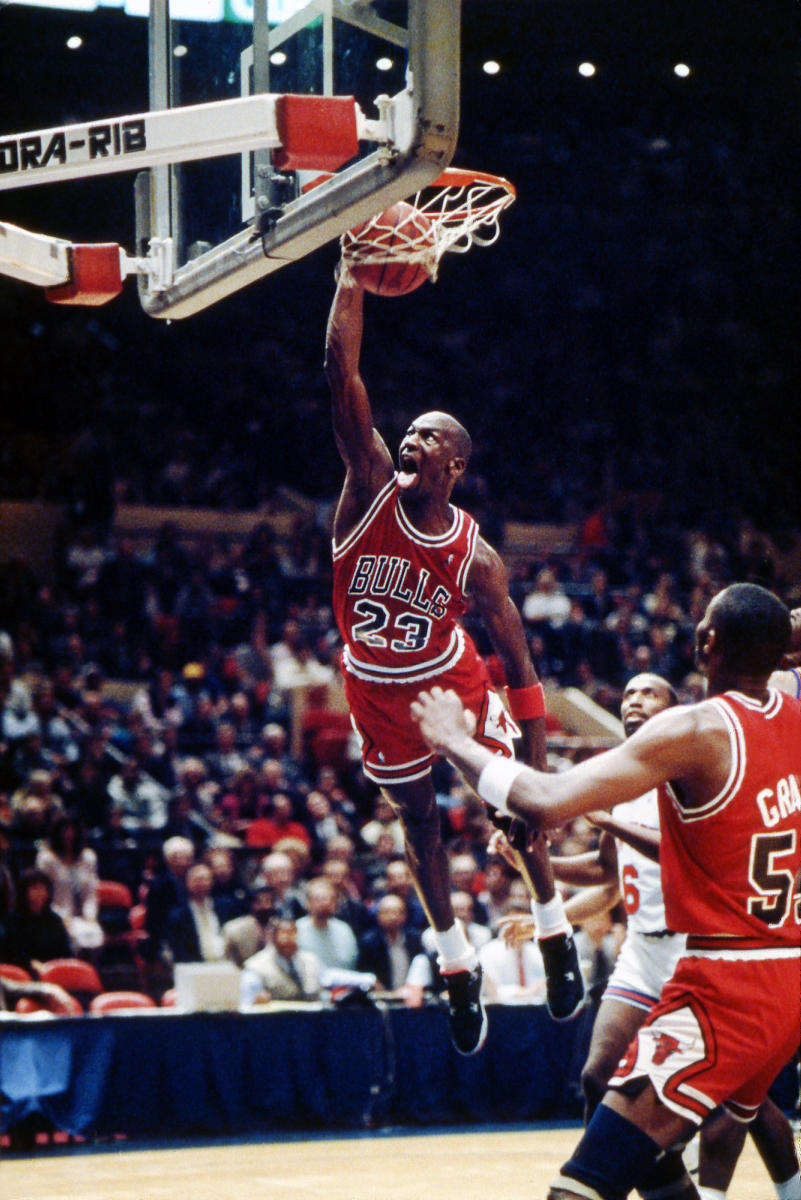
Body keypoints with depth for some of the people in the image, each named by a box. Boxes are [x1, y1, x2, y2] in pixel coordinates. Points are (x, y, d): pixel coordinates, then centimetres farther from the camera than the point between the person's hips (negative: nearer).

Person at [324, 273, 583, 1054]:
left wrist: (537, 764, -21)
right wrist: (353, 279, -40)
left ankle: (556, 932, 28)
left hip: (454, 684, -1)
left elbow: (519, 662, -17)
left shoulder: (476, 560, -23)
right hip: (377, 691, 1)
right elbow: (341, 375, -32)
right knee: (418, 822, 13)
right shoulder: (371, 488, -22)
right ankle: (457, 965, 26)